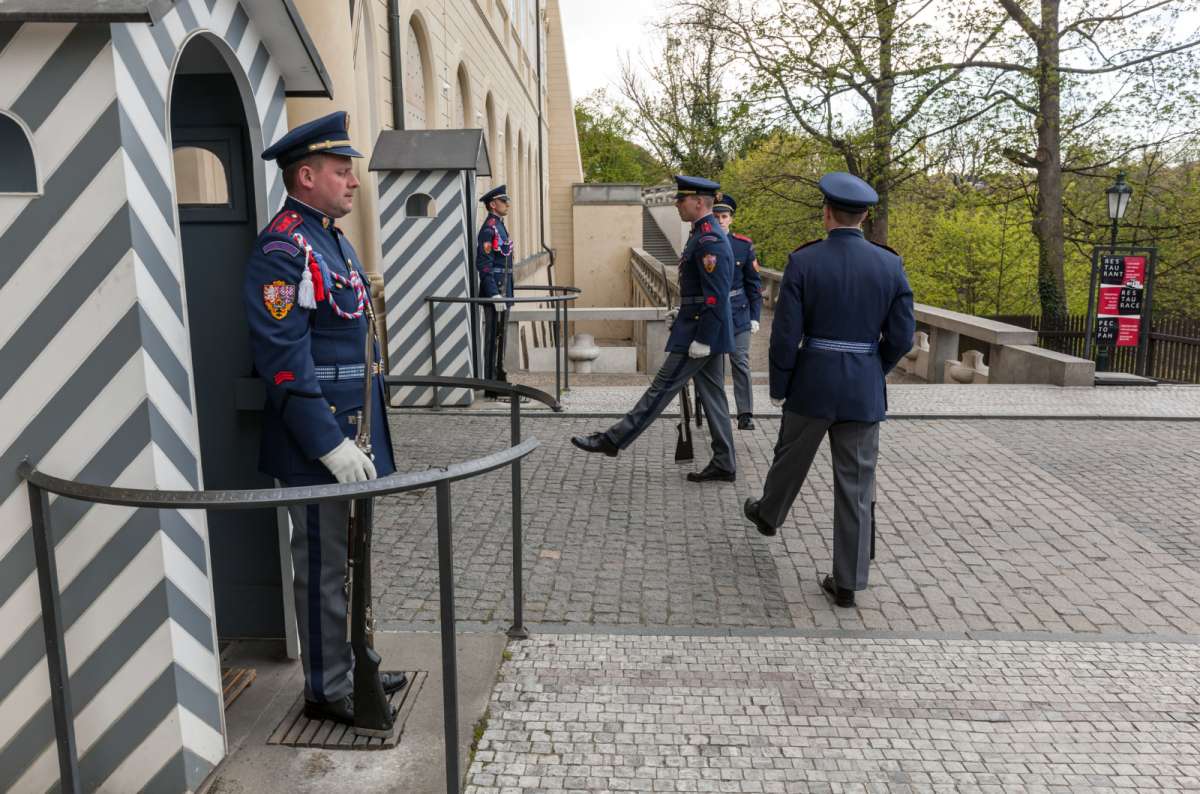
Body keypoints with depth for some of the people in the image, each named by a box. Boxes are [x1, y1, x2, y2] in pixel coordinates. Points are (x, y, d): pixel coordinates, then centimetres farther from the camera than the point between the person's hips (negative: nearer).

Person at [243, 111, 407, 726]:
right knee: (324, 567, 4)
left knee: (349, 558, 19)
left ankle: (349, 664, 35)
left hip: (354, 431, 9)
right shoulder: (283, 249, -16)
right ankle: (328, 690, 20)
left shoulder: (333, 240, 15)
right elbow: (283, 359, -22)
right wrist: (331, 445, -24)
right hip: (321, 441, -9)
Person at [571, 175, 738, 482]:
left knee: (662, 388, -3)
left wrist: (702, 340, -22)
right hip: (707, 332, 10)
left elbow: (717, 297, -23)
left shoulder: (709, 240, -18)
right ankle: (723, 464, 17)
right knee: (712, 395, 12)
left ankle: (613, 440, 4)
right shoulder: (705, 235, 15)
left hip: (700, 332, -10)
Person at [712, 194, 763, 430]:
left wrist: (755, 316, 2)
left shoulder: (744, 245, 1)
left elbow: (754, 283, 6)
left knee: (741, 362, -2)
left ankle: (745, 414, 3)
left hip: (738, 314, 0)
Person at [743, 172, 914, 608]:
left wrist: (778, 387, 3)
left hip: (812, 384, -1)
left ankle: (768, 513, 52)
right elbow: (900, 338, -2)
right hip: (864, 390, 1)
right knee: (855, 486, 8)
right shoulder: (890, 264, -3)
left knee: (791, 457, 25)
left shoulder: (803, 261, -10)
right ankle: (847, 582, 14)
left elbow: (785, 334, -11)